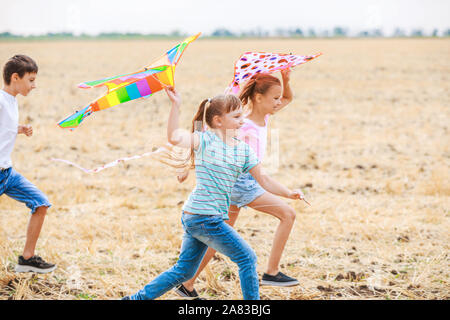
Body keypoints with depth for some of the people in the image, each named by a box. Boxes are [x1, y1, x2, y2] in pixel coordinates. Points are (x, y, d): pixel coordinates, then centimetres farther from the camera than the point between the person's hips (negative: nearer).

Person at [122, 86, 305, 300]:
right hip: (203, 217, -8)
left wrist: (288, 193, 5)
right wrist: (176, 106, -34)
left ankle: (138, 298, 24)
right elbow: (174, 138, -26)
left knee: (184, 271, 16)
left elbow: (263, 179, 14)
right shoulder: (206, 140, -9)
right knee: (247, 258, -2)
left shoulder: (243, 150, 11)